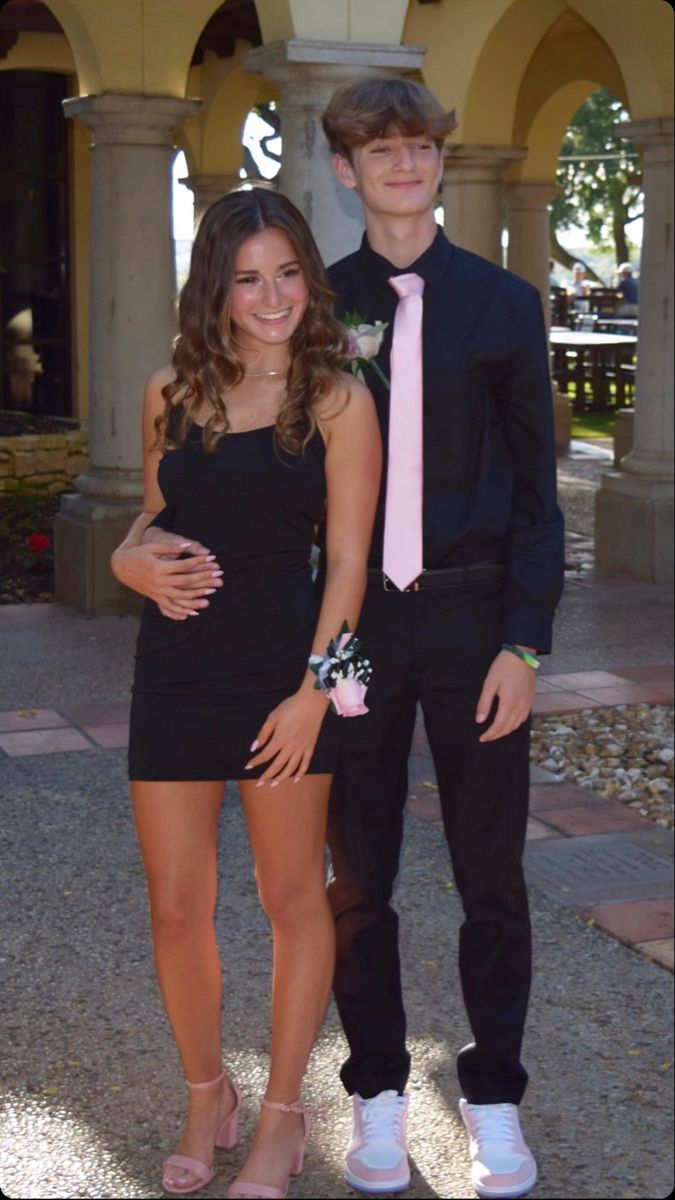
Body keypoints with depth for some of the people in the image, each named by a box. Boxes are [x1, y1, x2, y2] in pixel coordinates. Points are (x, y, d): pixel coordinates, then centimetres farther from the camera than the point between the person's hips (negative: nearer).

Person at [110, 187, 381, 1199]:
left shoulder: (337, 402, -5)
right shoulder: (170, 392, 6)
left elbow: (347, 562, -7)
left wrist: (313, 691, -14)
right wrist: (137, 559, -6)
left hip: (283, 672, -3)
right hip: (175, 672, 4)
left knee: (294, 898, 8)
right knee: (176, 906, 8)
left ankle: (283, 1113, 25)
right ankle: (207, 1096, 30)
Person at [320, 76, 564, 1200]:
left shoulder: (502, 304, 3)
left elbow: (534, 486, 2)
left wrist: (524, 643, -6)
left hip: (473, 619, -1)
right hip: (353, 620, 1)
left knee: (492, 874, 6)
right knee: (359, 876, 8)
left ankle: (493, 1095, 21)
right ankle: (377, 1088, 24)